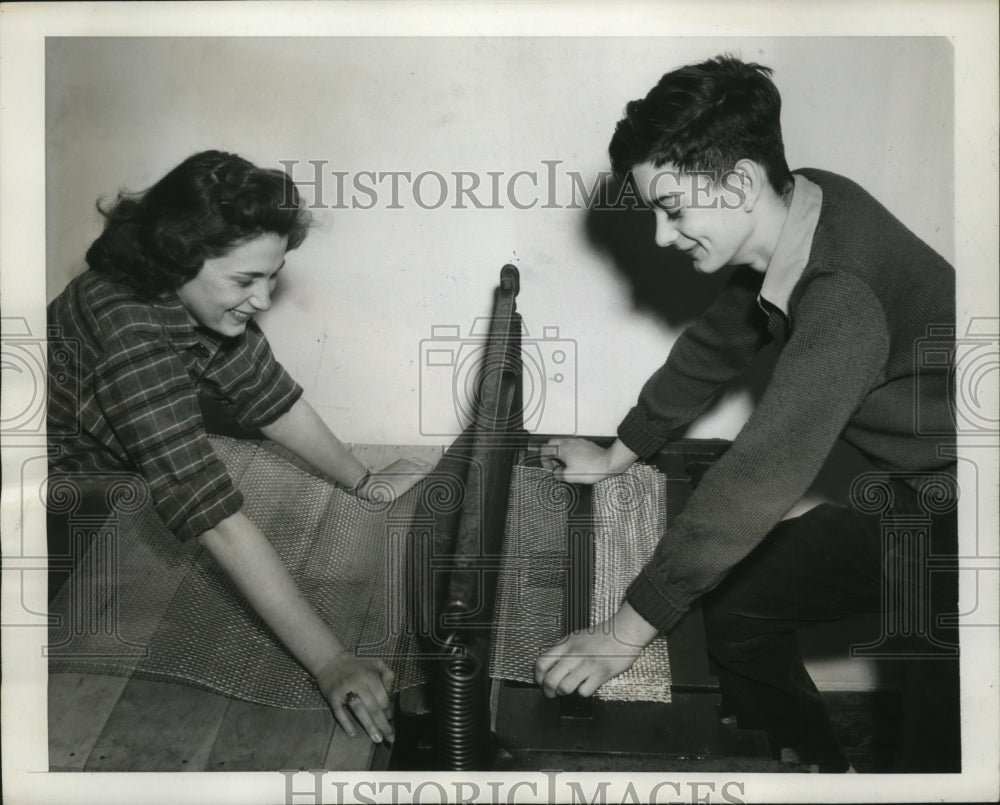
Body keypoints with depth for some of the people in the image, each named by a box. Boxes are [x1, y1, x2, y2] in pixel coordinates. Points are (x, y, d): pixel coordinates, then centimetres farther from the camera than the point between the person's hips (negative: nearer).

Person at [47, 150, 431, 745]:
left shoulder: (203, 299, -16)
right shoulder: (130, 332, -39)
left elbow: (271, 398, -1)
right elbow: (217, 517, -44)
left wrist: (365, 482, 0)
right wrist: (330, 662, -44)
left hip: (117, 471, 7)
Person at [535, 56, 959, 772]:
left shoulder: (846, 296, -33)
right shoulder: (798, 208, -6)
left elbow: (761, 478, -35)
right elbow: (718, 345, 8)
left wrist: (627, 633, -29)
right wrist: (618, 455, 17)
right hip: (899, 500, 8)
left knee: (932, 758, -5)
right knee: (735, 603, 10)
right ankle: (814, 765, 30)